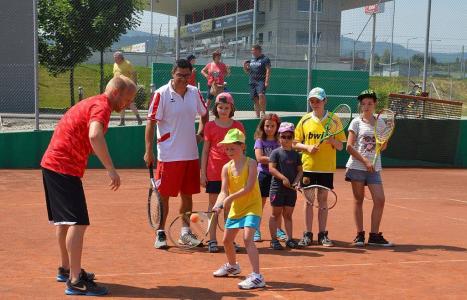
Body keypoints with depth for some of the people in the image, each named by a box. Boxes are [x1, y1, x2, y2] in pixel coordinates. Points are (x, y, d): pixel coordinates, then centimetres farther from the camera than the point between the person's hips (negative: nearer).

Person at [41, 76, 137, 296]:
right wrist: (111, 169, -33)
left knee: (64, 221, 20)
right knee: (78, 223, -13)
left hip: (51, 164, 11)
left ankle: (66, 269, 33)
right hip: (63, 168, -11)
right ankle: (75, 281, -14)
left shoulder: (91, 103, 18)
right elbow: (95, 136, -32)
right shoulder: (102, 106, -14)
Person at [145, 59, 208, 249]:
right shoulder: (161, 94, -9)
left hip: (191, 154, 5)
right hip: (168, 155, -5)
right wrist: (149, 150, -15)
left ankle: (185, 233, 23)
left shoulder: (194, 93, 6)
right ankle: (160, 234, 11)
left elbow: (204, 114, 23)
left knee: (187, 194, 11)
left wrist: (200, 132, 7)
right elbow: (151, 122, -10)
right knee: (163, 195, 0)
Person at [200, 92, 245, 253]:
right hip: (213, 172, -1)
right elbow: (205, 150, 5)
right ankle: (212, 240, 6)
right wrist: (203, 173, 0)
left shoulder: (238, 126, 4)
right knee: (213, 204, 2)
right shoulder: (210, 126, 2)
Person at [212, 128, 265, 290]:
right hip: (235, 209, 7)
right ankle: (232, 266, 48)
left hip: (252, 207, -7)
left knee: (247, 238, -25)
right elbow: (224, 191, -8)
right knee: (227, 240, 18)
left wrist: (231, 197, -30)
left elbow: (249, 188, -23)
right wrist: (218, 204, -27)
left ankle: (257, 277, -27)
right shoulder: (226, 168, 0)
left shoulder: (250, 163, -14)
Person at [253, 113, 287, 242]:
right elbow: (259, 158, -12)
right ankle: (256, 230, 8)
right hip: (263, 174, -2)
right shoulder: (260, 141, 1)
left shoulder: (280, 141, 7)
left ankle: (278, 229, 19)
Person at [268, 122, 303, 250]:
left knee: (288, 215, 10)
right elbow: (271, 168, -12)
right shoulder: (276, 152, -3)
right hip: (277, 188, -4)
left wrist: (296, 181, -7)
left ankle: (289, 239, 14)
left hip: (291, 188, 4)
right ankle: (274, 239, 8)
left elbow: (300, 170, 10)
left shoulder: (296, 154, 9)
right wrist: (283, 178, -21)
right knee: (276, 214, 2)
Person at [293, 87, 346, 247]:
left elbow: (340, 146, 2)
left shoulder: (334, 120, 1)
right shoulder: (305, 120, 4)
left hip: (326, 167, -1)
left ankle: (322, 234, 12)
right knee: (308, 200, 4)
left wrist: (332, 140, -19)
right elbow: (295, 143, 8)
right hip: (308, 166, 1)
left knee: (323, 199, 4)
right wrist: (307, 147, -11)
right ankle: (307, 234, 12)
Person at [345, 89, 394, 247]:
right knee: (358, 200, 3)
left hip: (374, 168, 3)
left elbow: (382, 147, 16)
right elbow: (349, 147, -6)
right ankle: (359, 235, 11)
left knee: (380, 200, -6)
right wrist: (365, 161, -14)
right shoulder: (356, 122, 0)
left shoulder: (380, 123, 10)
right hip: (357, 166, -3)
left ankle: (374, 235, 3)